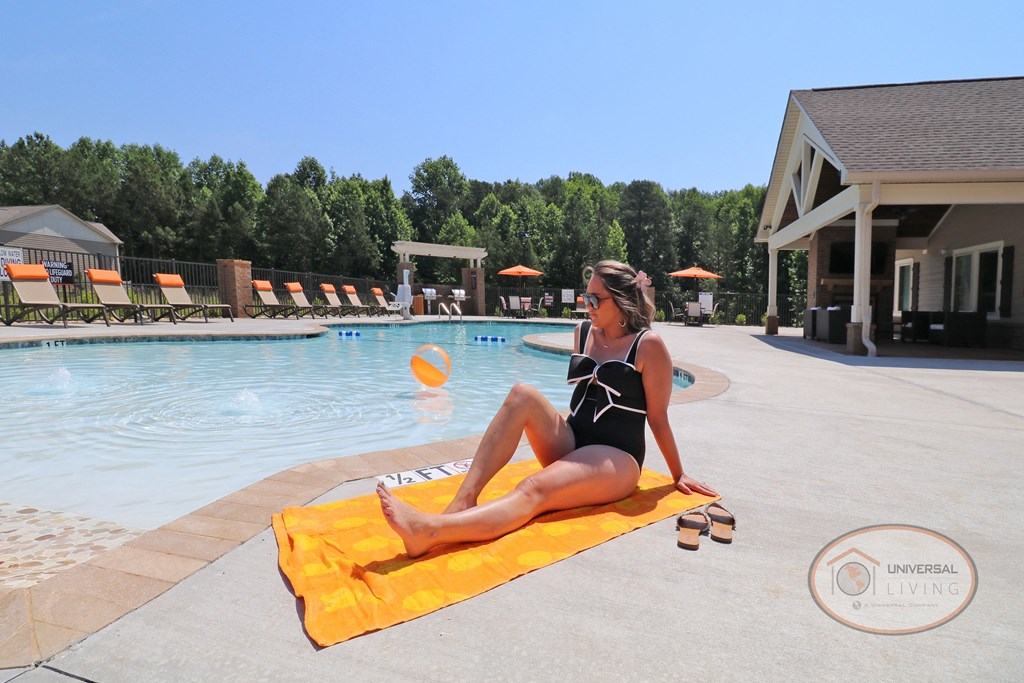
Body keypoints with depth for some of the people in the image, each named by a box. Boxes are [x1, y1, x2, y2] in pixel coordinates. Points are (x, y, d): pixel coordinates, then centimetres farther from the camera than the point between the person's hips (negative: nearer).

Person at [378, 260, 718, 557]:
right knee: (522, 394, -23)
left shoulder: (648, 345, -9)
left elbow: (658, 418, -3)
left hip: (616, 460, -6)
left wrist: (678, 475, 3)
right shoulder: (583, 332, 9)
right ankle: (464, 501, -35)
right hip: (571, 445, 6)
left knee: (534, 490, -34)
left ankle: (429, 531, -53)